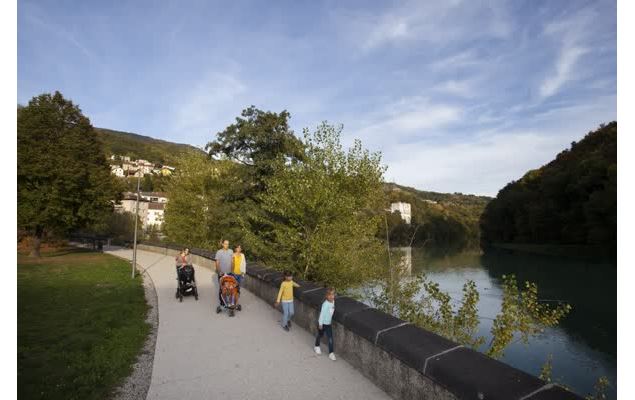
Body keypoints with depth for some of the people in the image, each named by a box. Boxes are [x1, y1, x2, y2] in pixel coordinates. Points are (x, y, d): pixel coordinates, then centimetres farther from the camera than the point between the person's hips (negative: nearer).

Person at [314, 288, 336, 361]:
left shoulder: (333, 301, -7)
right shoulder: (326, 304, -28)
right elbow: (322, 314, -23)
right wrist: (320, 324, -17)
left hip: (328, 323, 6)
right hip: (322, 323, -6)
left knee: (330, 338, 4)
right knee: (320, 335, 16)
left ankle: (331, 353, 14)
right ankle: (317, 346, 43)